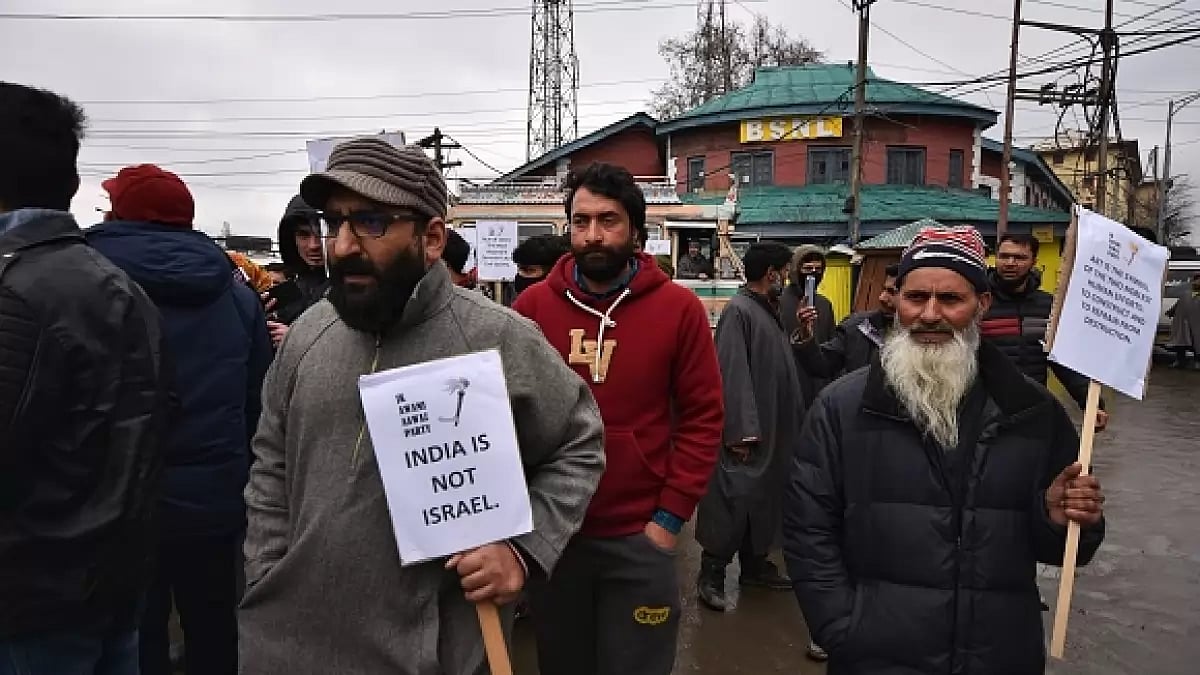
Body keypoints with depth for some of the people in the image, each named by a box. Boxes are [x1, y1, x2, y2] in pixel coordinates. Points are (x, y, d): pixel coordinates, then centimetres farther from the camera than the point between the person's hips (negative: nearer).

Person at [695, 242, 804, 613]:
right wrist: (740, 433, -25)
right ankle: (711, 575, 7)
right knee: (733, 500, -4)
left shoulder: (768, 311, 13)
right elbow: (732, 375, -22)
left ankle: (754, 564, 29)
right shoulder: (738, 311, -15)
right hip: (747, 432, -9)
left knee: (763, 499, 16)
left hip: (772, 431, 9)